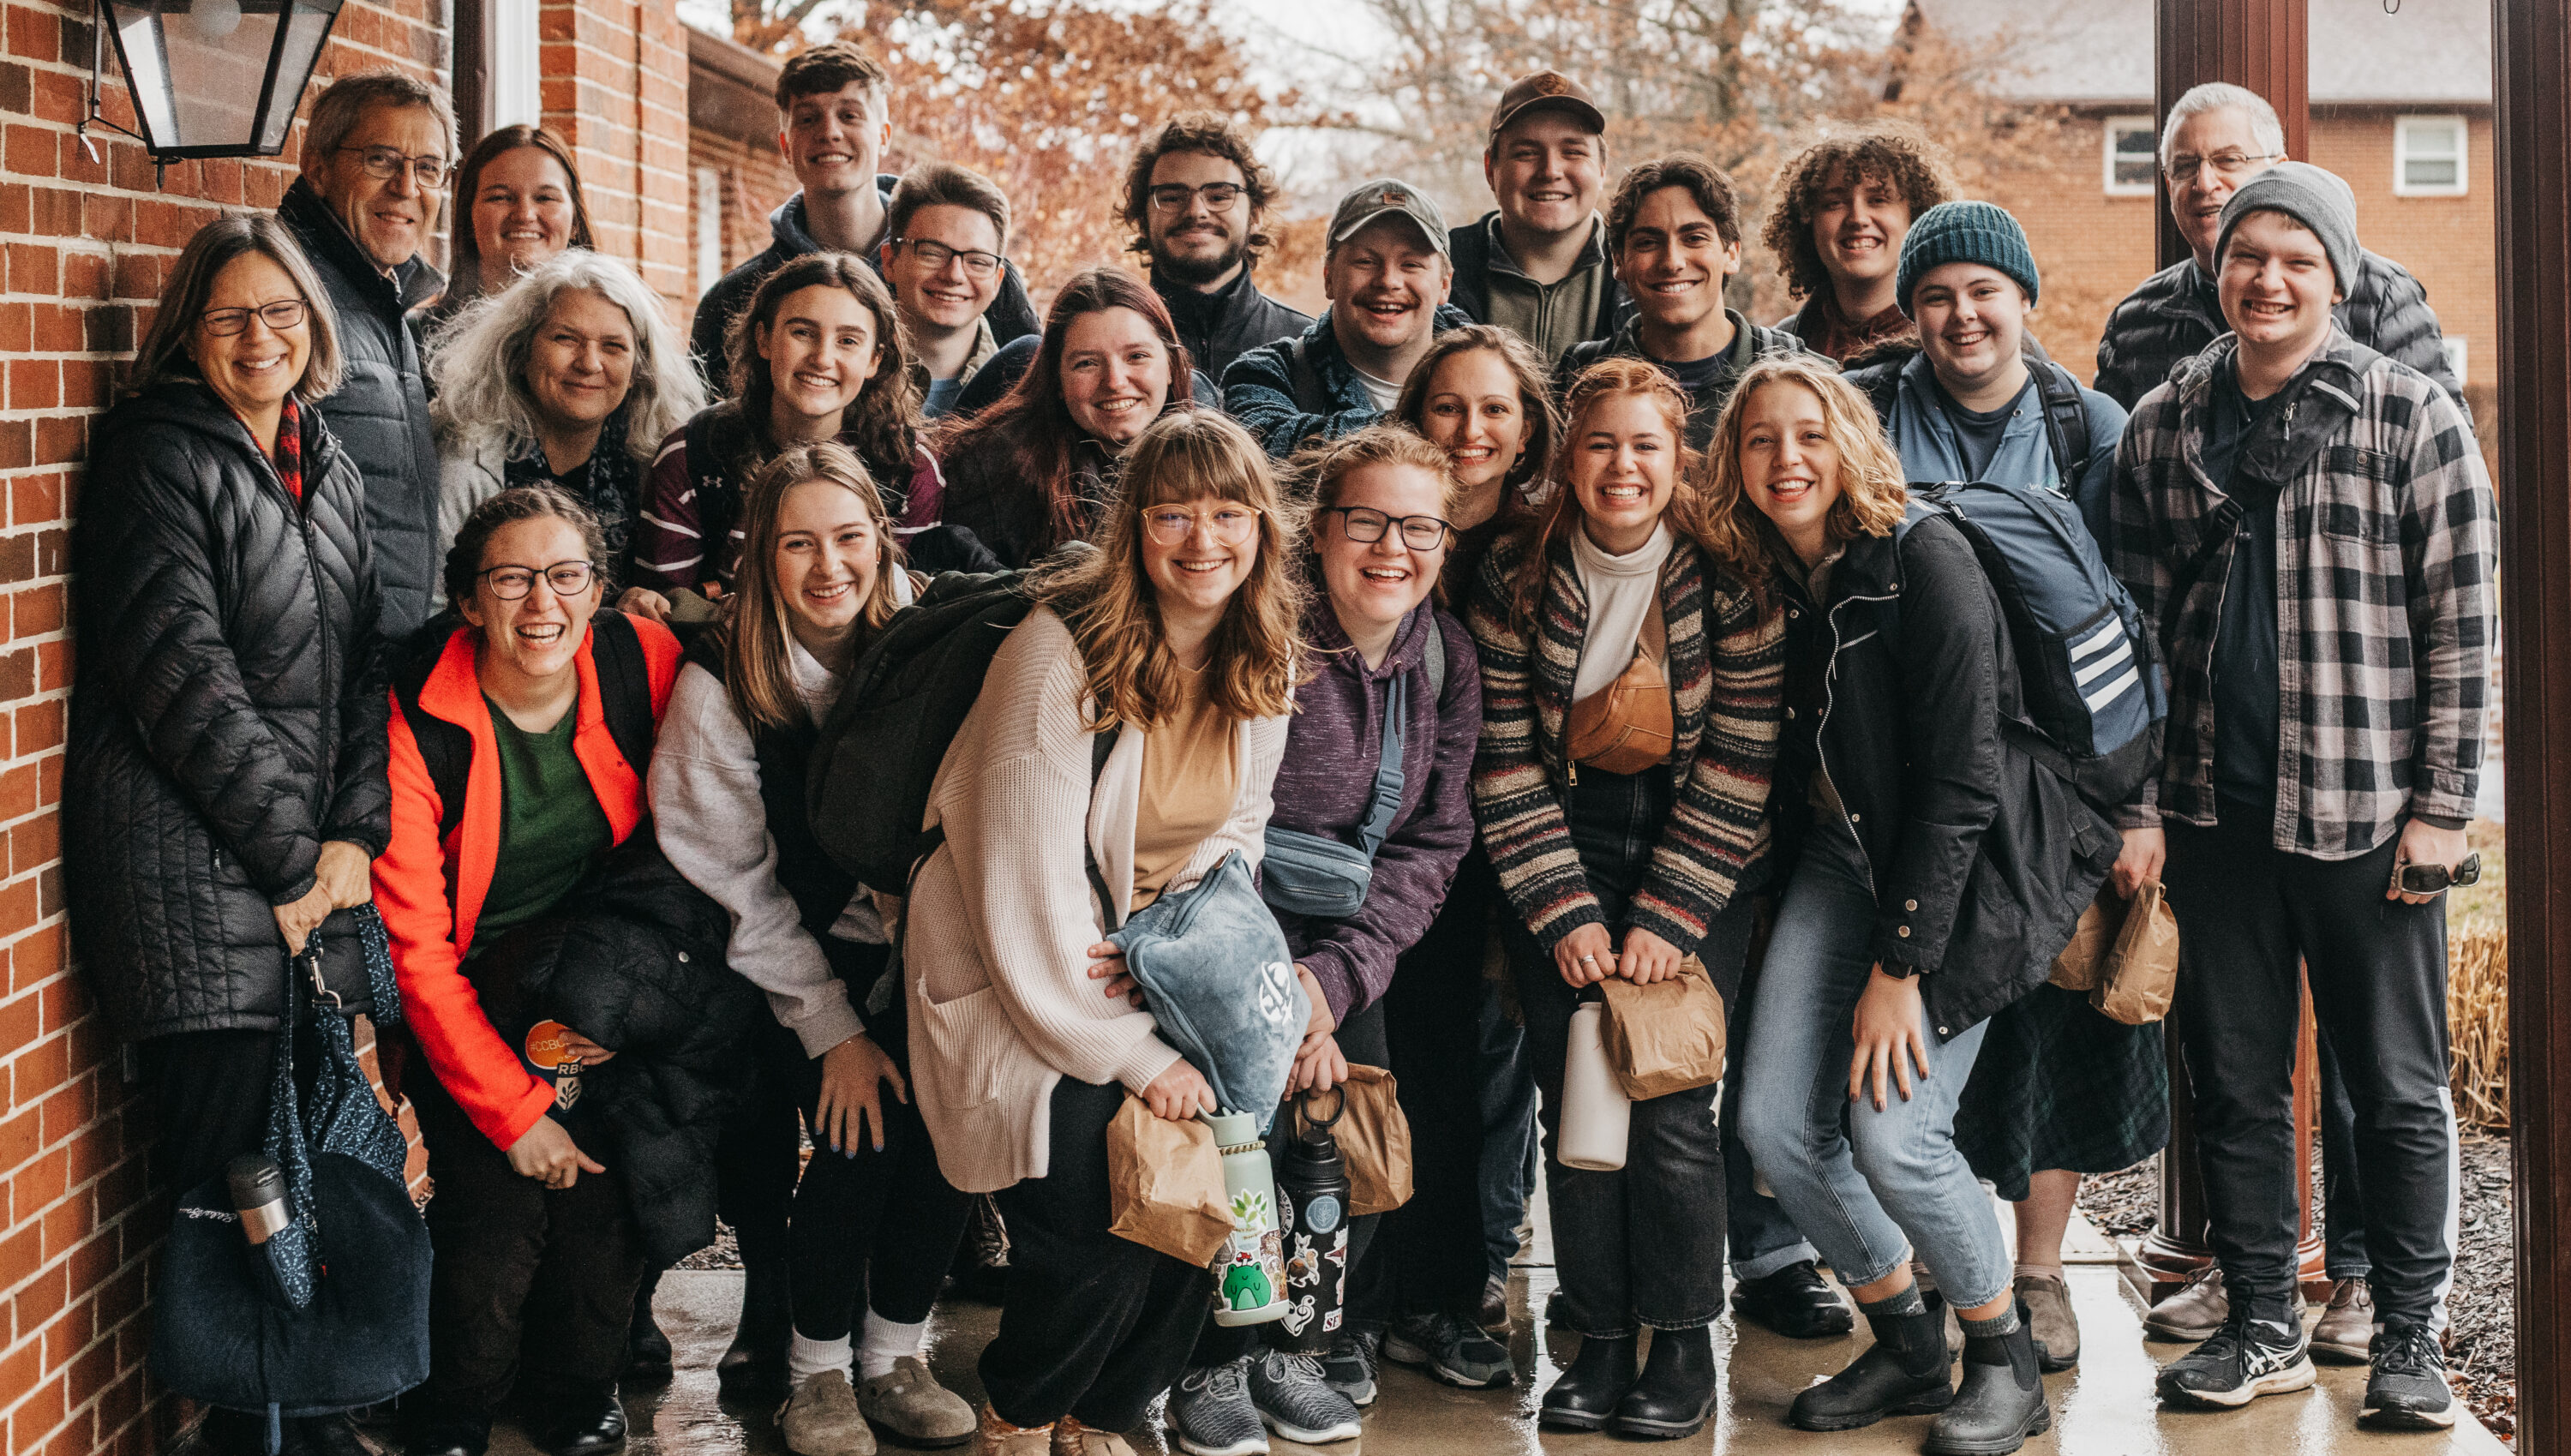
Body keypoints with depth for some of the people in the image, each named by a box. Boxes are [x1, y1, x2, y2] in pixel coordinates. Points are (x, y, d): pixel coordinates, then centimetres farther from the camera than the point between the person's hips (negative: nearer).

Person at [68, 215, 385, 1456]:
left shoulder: (325, 463, 16)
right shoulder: (156, 457, -5)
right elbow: (181, 676, -11)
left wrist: (353, 836, 0)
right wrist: (291, 859, -10)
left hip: (316, 870, 6)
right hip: (196, 874, -6)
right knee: (233, 1172, -6)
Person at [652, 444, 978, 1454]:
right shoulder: (720, 686, -10)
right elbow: (739, 887, -8)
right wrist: (832, 1029, -13)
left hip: (916, 952, 3)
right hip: (793, 966, -3)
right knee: (863, 1128, -23)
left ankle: (895, 1356, 0)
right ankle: (817, 1370, -1)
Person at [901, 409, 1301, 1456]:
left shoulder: (1263, 661, -1)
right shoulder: (1061, 655, -20)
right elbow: (1031, 885, -21)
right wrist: (1133, 1052, -20)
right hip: (1023, 973, -6)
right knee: (1092, 1226, -18)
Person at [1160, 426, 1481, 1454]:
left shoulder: (1445, 661, 0)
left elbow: (1431, 844, -2)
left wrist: (1336, 977, -15)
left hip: (1350, 935, 5)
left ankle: (1294, 1347, 7)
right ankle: (1212, 1362, -6)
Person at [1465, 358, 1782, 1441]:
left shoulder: (1728, 577, -11)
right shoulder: (1516, 576, -5)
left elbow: (1738, 766, -10)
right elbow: (1506, 761, -4)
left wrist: (1665, 917, -15)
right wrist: (1567, 912, -11)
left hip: (1696, 857, -2)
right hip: (1560, 852, 2)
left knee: (1670, 1107, -9)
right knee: (1571, 1099, -2)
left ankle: (1684, 1347, 6)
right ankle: (1600, 1341, 10)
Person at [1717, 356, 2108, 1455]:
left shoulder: (1924, 561, -19)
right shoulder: (1759, 582, -1)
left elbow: (1959, 782, -20)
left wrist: (1899, 967, -20)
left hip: (1968, 869, -6)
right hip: (1842, 858, 6)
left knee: (1889, 1129, -15)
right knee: (1775, 1124, -4)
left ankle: (2007, 1363, 10)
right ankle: (1907, 1350, 18)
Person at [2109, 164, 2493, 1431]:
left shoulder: (2412, 417, -2)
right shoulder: (2161, 426, 7)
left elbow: (2461, 625, -3)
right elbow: (2137, 621, 11)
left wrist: (2441, 805, -7)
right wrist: (2136, 800, 5)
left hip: (2365, 812, -3)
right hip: (2214, 810, 3)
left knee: (2396, 1086, 5)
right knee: (2234, 1079, 9)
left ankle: (2409, 1336, 18)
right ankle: (2262, 1327, 21)